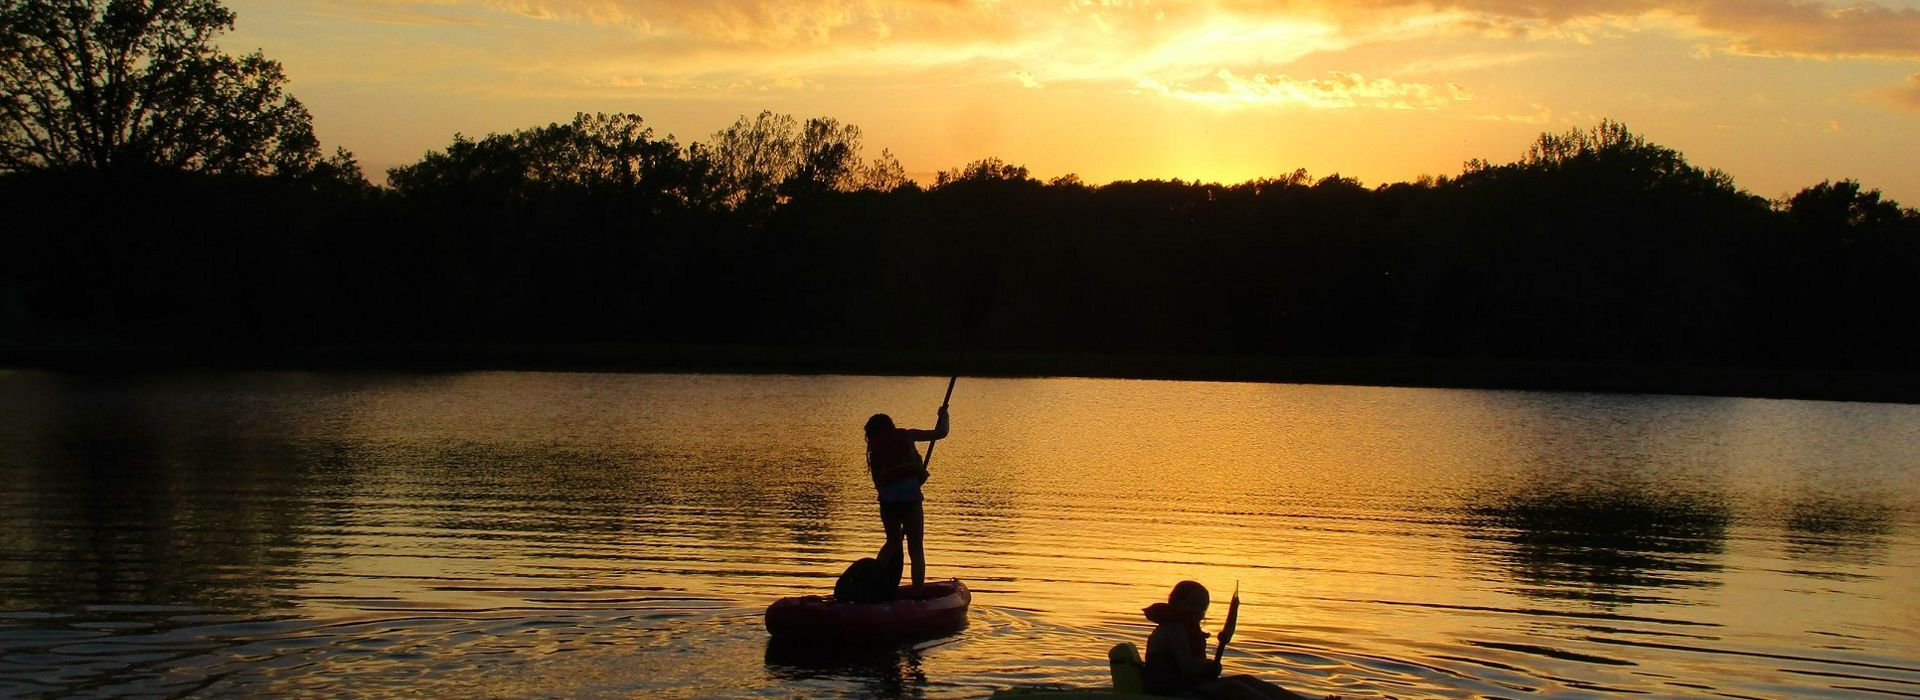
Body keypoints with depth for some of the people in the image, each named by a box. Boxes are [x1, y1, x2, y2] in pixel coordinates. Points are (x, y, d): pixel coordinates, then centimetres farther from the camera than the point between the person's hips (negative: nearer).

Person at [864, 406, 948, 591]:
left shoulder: (875, 447, 15)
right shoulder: (905, 435, 11)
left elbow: (877, 481, 15)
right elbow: (940, 433, 11)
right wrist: (943, 415, 29)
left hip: (886, 499, 3)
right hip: (909, 497, -3)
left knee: (893, 542, 25)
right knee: (916, 548, 4)